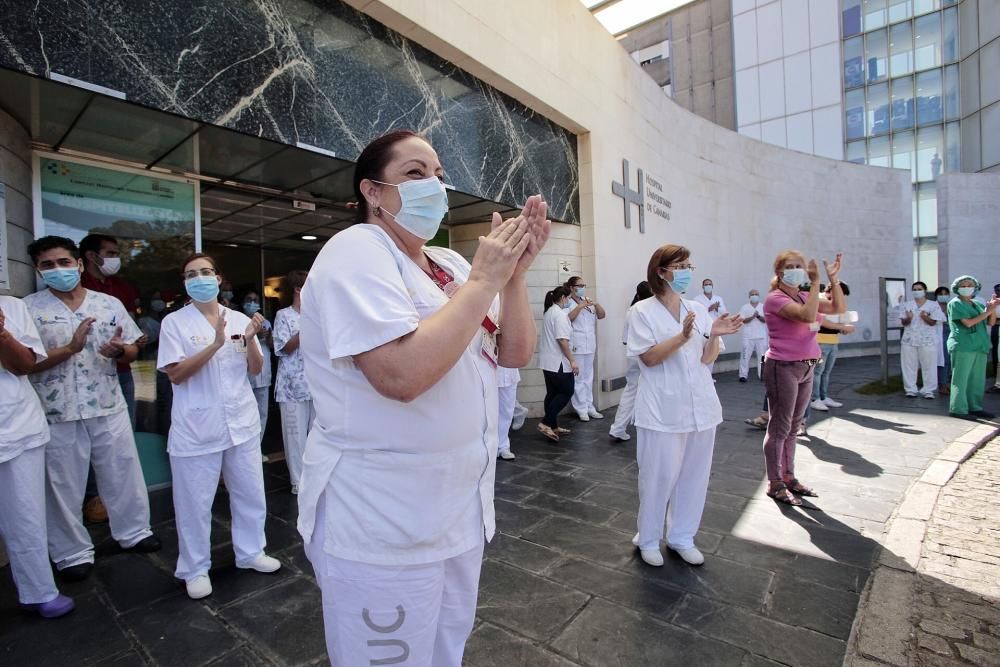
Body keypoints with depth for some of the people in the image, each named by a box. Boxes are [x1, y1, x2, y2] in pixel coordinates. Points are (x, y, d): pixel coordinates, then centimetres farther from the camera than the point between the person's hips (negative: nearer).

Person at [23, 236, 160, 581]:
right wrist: (70, 347, -22)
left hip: (109, 408, 2)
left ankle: (133, 531, 32)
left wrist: (119, 350, -16)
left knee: (123, 473, 13)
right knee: (64, 485, 11)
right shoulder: (27, 308, -3)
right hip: (58, 413, -2)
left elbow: (132, 351, 7)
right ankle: (73, 552, 28)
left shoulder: (110, 304, 3)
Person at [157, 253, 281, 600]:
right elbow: (175, 374, -13)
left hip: (242, 421, 4)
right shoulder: (174, 322, -4)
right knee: (195, 502, 9)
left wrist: (251, 340, -14)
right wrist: (216, 344, -24)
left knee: (251, 493, 14)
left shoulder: (240, 319, 4)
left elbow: (255, 369, 5)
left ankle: (250, 552, 33)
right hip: (197, 427, -3)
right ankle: (196, 569, 28)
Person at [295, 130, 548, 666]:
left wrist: (514, 274, -11)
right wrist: (483, 280, -23)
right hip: (382, 524, -7)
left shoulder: (450, 264, 7)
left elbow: (516, 353, 3)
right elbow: (401, 374, -32)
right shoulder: (355, 252, -16)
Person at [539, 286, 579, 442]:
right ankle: (546, 422, -4)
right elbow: (562, 340, -23)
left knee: (552, 393, 13)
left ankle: (552, 426, 20)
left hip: (548, 361, 10)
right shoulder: (560, 314, -15)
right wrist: (572, 360, -21)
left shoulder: (548, 312, 15)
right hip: (558, 362, -10)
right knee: (567, 391, 0)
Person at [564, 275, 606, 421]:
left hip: (589, 345, 6)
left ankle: (589, 407, 19)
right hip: (575, 346, -6)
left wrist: (596, 304, -5)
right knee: (578, 378, -3)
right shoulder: (567, 303, -4)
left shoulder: (588, 301, 13)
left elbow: (602, 315, 12)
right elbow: (567, 319, -18)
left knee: (588, 377, 12)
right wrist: (580, 306, -19)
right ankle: (581, 409, 3)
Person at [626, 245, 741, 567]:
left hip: (700, 405, 6)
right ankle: (648, 539, 25)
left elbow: (707, 360, 8)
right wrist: (682, 337, -25)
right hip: (662, 409, -5)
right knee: (659, 476, 4)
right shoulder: (643, 311, -6)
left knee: (695, 475, 13)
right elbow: (649, 358, -13)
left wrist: (714, 335, -11)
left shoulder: (698, 310, 9)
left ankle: (682, 537, 32)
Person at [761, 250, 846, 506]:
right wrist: (815, 282, -22)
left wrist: (833, 279, 4)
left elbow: (839, 308, 11)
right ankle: (775, 484, 10)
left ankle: (788, 477, 27)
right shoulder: (775, 298, -13)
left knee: (793, 427, 15)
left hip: (806, 368, 8)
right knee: (779, 427, -1)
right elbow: (808, 315, -26)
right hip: (783, 368, -8)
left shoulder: (804, 296, 12)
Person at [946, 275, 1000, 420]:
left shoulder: (977, 304, 17)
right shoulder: (955, 304, -4)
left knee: (978, 379, 10)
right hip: (963, 347, -7)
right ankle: (958, 409, -3)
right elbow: (968, 323, -13)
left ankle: (975, 407, 18)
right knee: (961, 379, -6)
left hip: (980, 346, 7)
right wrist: (988, 311, -11)